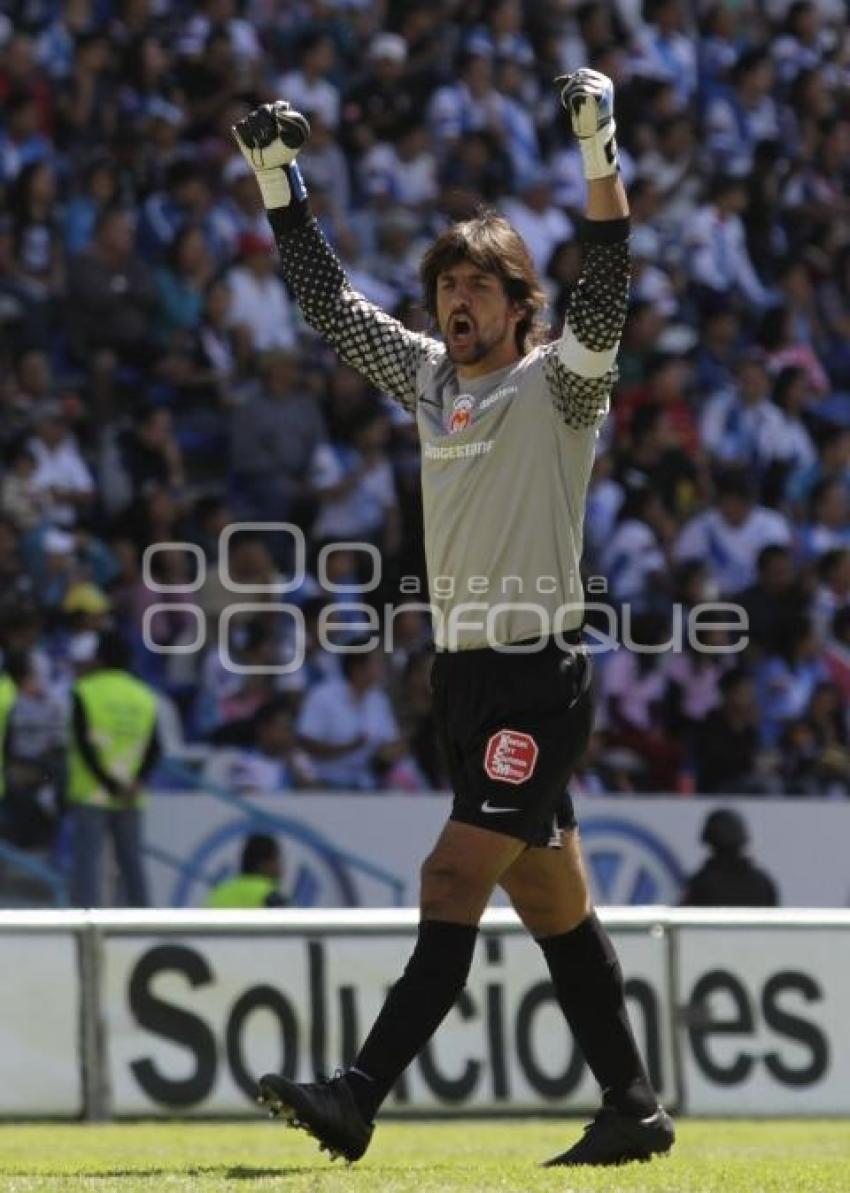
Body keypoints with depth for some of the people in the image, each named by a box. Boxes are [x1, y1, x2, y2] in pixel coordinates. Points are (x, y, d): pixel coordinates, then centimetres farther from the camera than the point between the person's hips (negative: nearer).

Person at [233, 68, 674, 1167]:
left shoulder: (559, 383, -6)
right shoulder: (428, 377, 12)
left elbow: (602, 290, -22)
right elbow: (326, 297, 18)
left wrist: (599, 151, -31)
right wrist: (279, 178, 12)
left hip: (539, 676, -7)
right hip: (461, 670, 7)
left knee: (454, 883, -14)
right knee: (550, 901, 9)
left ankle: (359, 1099, -21)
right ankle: (632, 1109, 14)